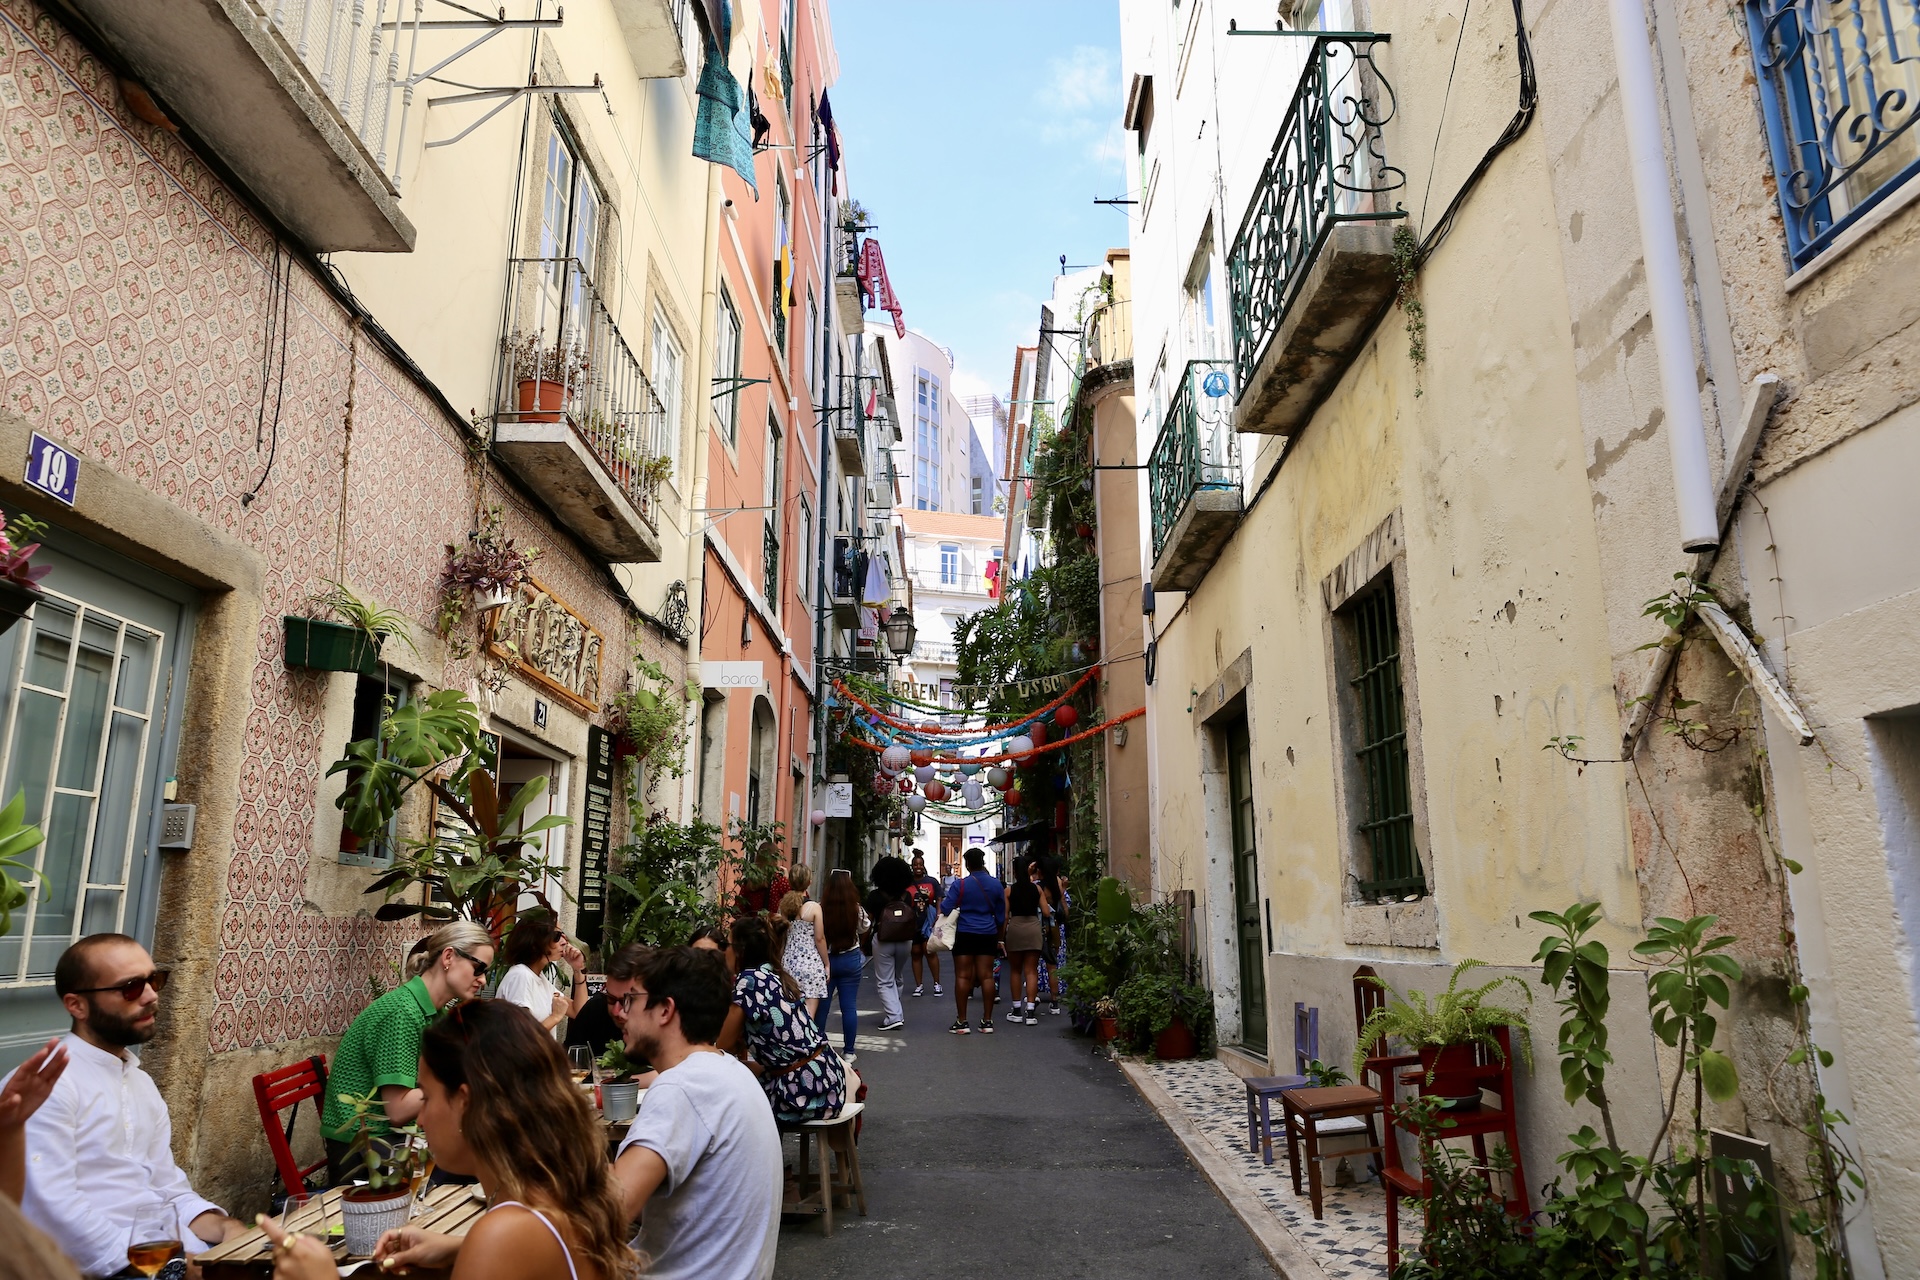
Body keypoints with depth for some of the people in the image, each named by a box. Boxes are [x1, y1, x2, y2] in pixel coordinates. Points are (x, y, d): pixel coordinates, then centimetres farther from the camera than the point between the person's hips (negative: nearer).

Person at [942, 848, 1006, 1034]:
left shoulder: (960, 884, -8)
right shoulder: (996, 885, 5)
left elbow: (945, 909, -9)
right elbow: (1001, 916, 13)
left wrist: (939, 902, 13)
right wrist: (999, 938, 24)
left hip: (964, 934, -3)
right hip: (988, 935, 3)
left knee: (962, 976, 1)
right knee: (986, 976, 5)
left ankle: (962, 1022, 2)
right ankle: (987, 1021, 7)